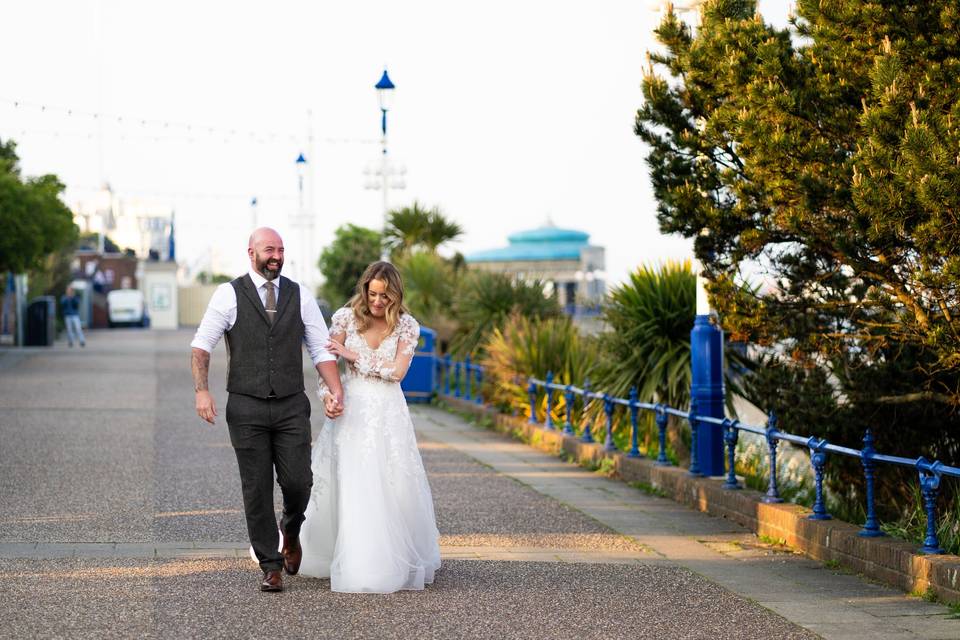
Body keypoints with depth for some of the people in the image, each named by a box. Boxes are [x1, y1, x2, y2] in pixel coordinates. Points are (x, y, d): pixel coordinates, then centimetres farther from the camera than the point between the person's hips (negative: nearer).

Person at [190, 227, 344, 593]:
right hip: (246, 408, -2)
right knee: (256, 489, 1)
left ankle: (291, 531, 30)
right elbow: (201, 345, 0)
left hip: (292, 407, 2)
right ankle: (271, 566, 12)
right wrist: (201, 390, -13)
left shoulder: (300, 296, 6)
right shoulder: (229, 295, -1)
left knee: (298, 482, -4)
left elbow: (321, 350, 5)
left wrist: (336, 392, -8)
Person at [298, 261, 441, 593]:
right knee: (348, 487, 0)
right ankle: (355, 562, 10)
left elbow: (397, 370, -10)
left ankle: (399, 559, 15)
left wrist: (354, 356, -12)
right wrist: (328, 394, -13)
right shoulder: (346, 317, 0)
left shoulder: (407, 325, -1)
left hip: (387, 413, 0)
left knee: (392, 487, 1)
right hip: (351, 410, 0)